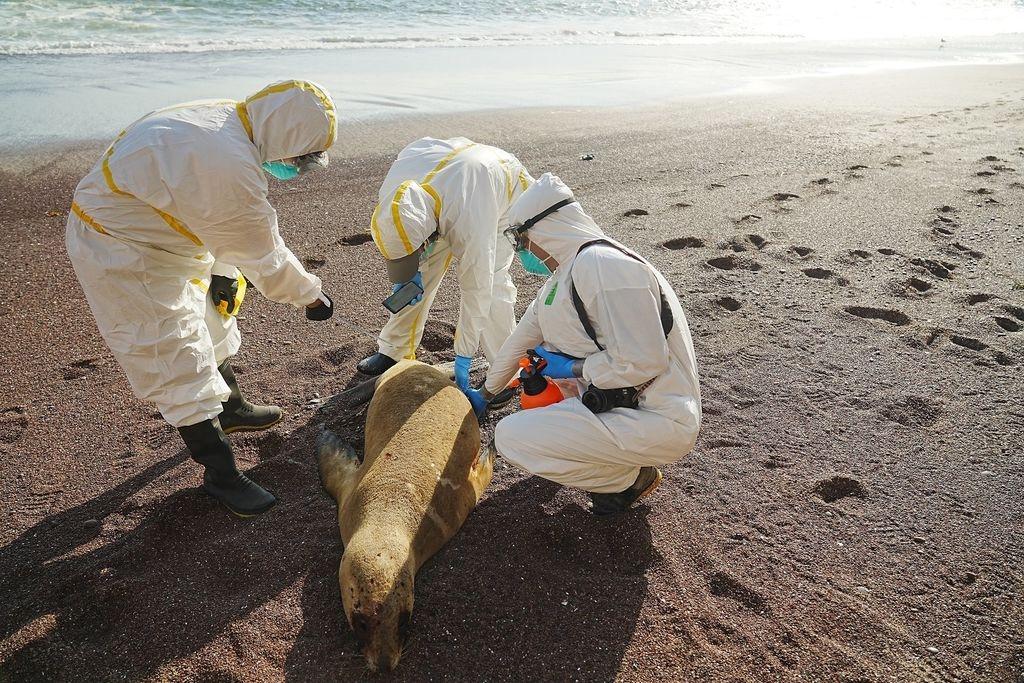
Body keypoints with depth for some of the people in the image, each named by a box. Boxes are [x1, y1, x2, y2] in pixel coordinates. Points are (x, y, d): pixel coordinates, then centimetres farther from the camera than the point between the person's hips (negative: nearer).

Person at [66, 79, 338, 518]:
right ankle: (220, 475, 8)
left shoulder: (227, 118, -4)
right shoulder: (233, 168, -35)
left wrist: (224, 271, 6)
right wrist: (311, 295, -9)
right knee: (179, 364, -4)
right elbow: (263, 254, -22)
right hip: (120, 255, -10)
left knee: (207, 325, 24)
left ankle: (230, 409, 46)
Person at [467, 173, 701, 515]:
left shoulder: (601, 264, -21)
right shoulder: (563, 276, 11)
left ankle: (629, 477, 1)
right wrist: (485, 393, 33)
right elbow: (521, 339, 22)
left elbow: (642, 363, -26)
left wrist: (571, 368, -12)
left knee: (510, 436, -15)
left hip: (659, 421, -10)